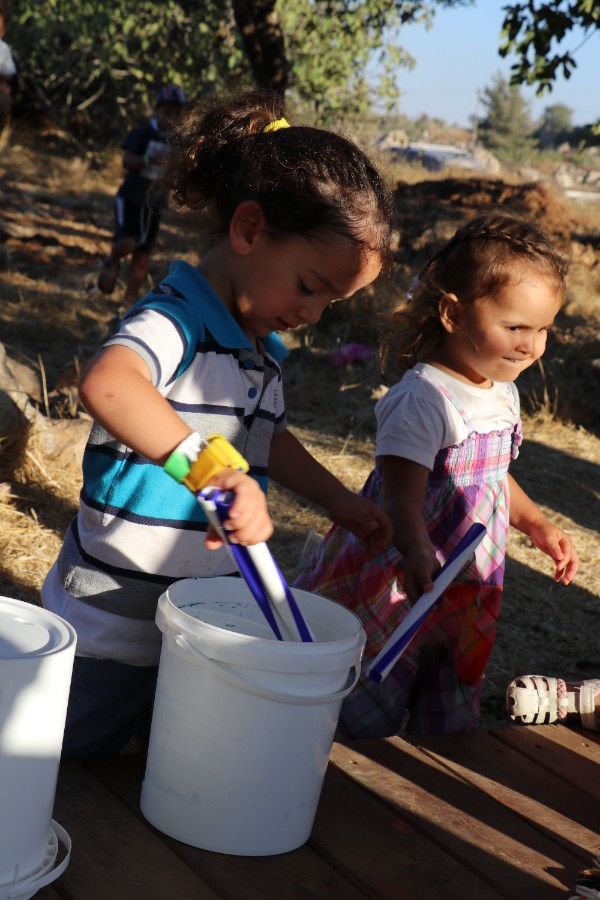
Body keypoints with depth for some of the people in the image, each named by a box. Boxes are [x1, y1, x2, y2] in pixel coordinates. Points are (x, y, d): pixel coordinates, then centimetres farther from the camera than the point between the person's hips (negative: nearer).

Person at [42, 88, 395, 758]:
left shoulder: (264, 344, 8)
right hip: (110, 630, -8)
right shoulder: (176, 320, -23)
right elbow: (105, 383, -47)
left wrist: (339, 502, 23)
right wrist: (214, 468, -55)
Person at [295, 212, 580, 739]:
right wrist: (417, 552, -47)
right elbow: (402, 493, -30)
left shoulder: (503, 394, 8)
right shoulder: (423, 398, -21)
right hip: (400, 586, -8)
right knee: (366, 724, 0)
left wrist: (536, 524, 15)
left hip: (467, 592, 8)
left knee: (449, 727, 16)